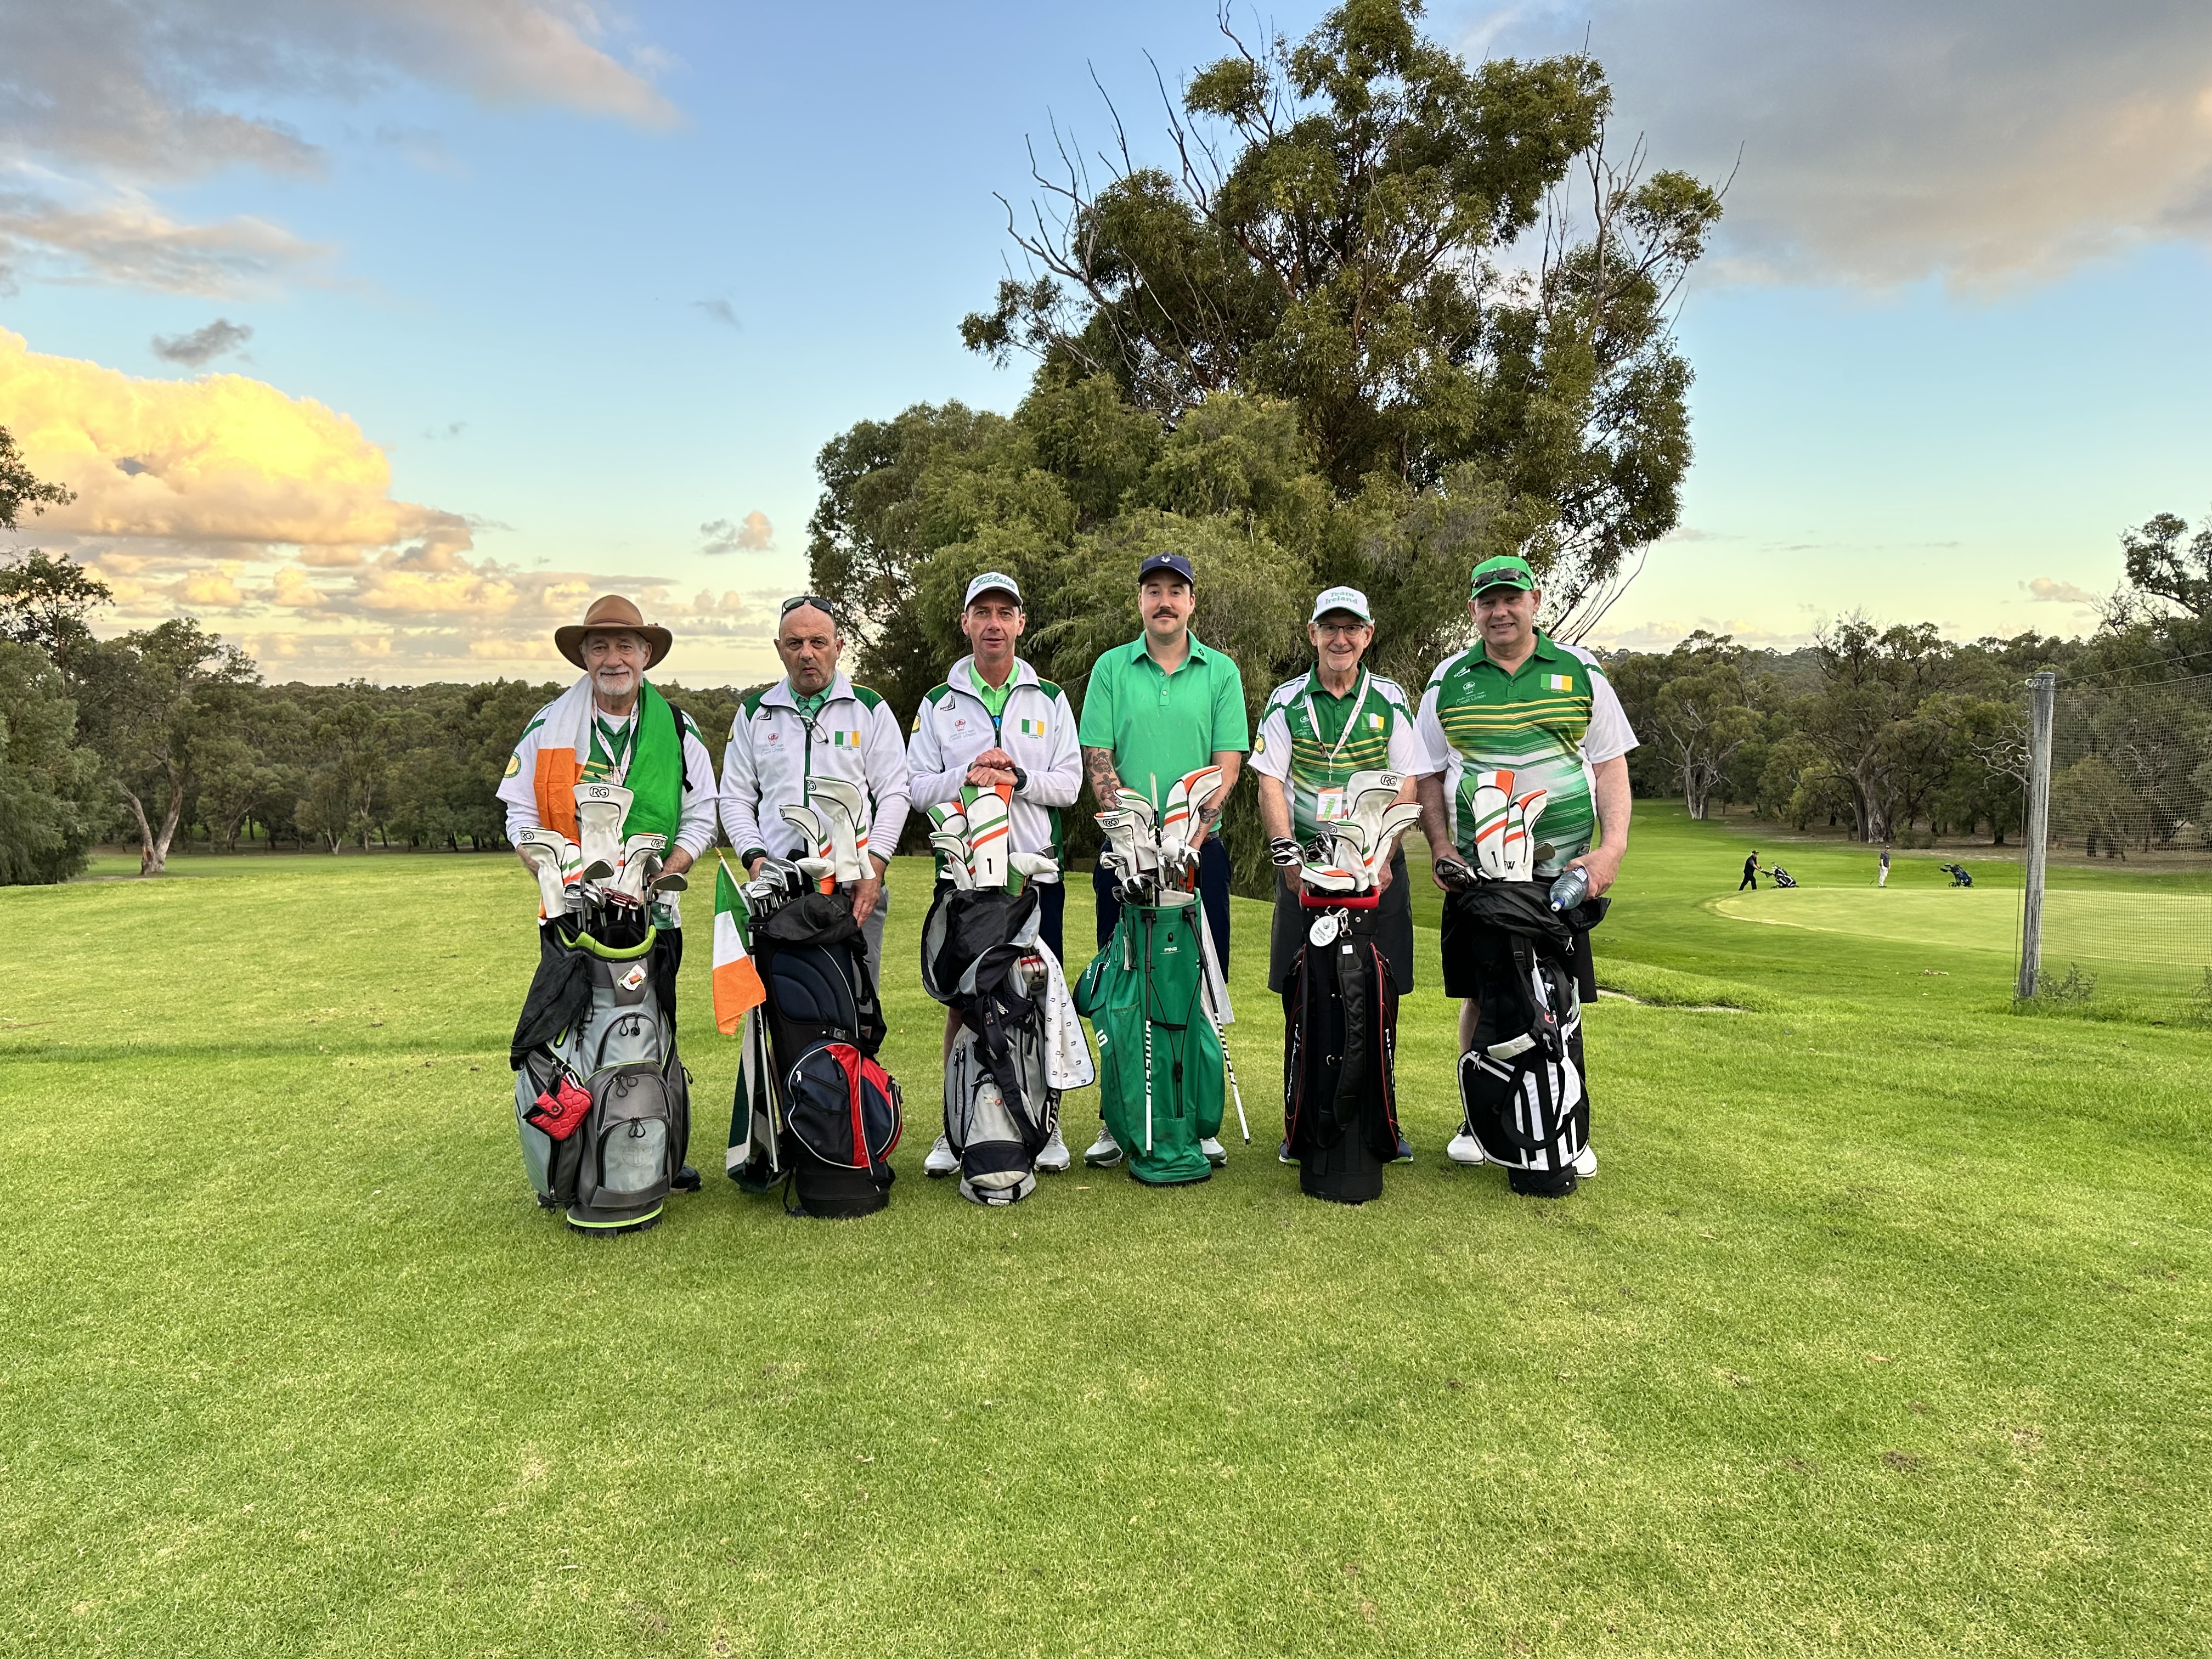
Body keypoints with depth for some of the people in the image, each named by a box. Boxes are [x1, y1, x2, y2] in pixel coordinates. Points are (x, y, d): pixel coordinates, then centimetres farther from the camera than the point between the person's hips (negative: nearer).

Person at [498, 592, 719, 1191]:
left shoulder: (677, 728, 7)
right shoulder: (548, 727, 6)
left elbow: (702, 815, 7)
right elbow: (521, 817, 7)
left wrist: (664, 873, -8)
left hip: (654, 911, 1)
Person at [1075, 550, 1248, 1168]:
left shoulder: (1221, 671, 8)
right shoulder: (1111, 668, 8)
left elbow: (1229, 759, 1)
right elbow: (1097, 758, 1)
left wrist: (1198, 822, -15)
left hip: (1200, 847, 0)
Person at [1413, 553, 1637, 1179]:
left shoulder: (1581, 672, 6)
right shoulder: (1448, 681, 7)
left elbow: (1611, 765, 6)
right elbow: (1428, 775, 10)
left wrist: (1612, 846, -6)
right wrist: (1440, 848, -3)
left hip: (1564, 868, 0)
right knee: (1479, 998, 5)